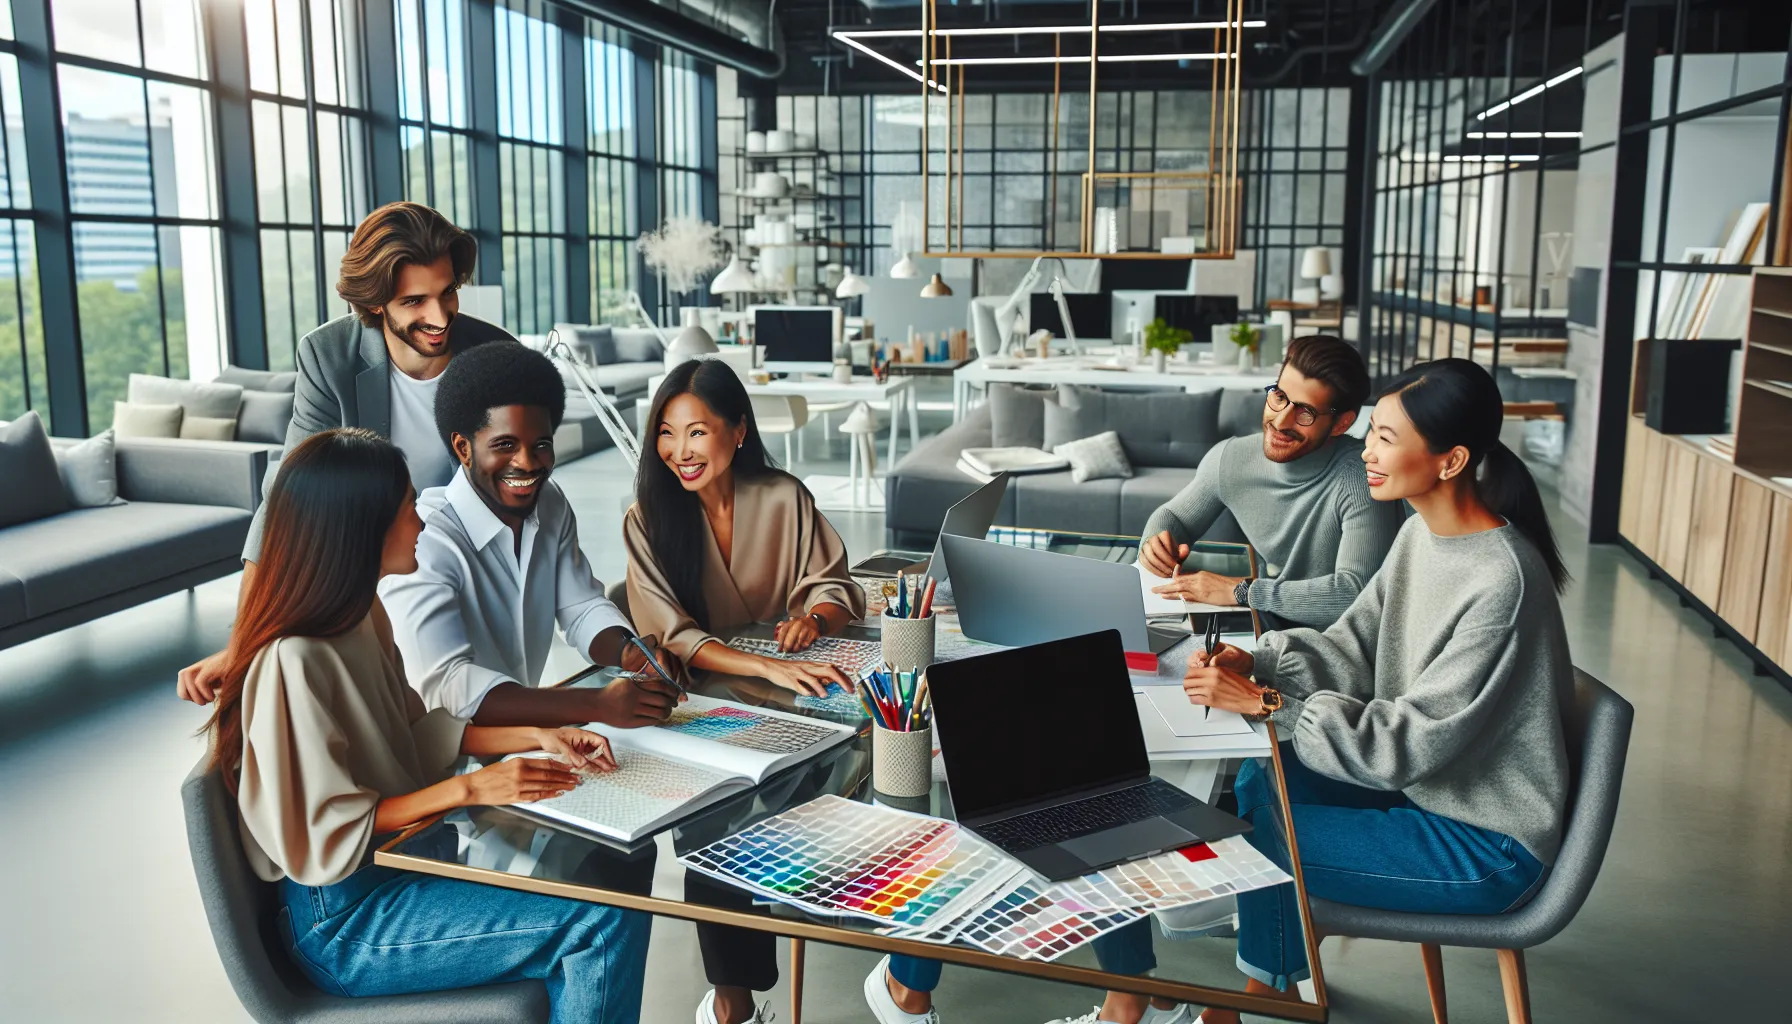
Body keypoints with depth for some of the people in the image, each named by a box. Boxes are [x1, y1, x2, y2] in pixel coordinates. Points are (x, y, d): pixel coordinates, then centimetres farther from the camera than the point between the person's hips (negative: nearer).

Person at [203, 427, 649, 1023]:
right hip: (340, 920, -9)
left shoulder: (361, 614, 3)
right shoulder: (294, 663, -26)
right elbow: (325, 842, -23)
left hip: (399, 858, 9)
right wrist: (467, 789, -23)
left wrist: (535, 737, -1)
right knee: (609, 922, -18)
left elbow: (416, 733, 11)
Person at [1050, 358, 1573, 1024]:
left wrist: (1264, 703, -27)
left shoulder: (1502, 583, -29)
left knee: (1269, 836, -13)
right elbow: (1353, 647, 4)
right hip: (1427, 784, 8)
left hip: (1488, 844, -8)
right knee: (1258, 782, 0)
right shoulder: (1423, 531, -1)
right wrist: (1257, 661, -14)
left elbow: (1413, 742, -27)